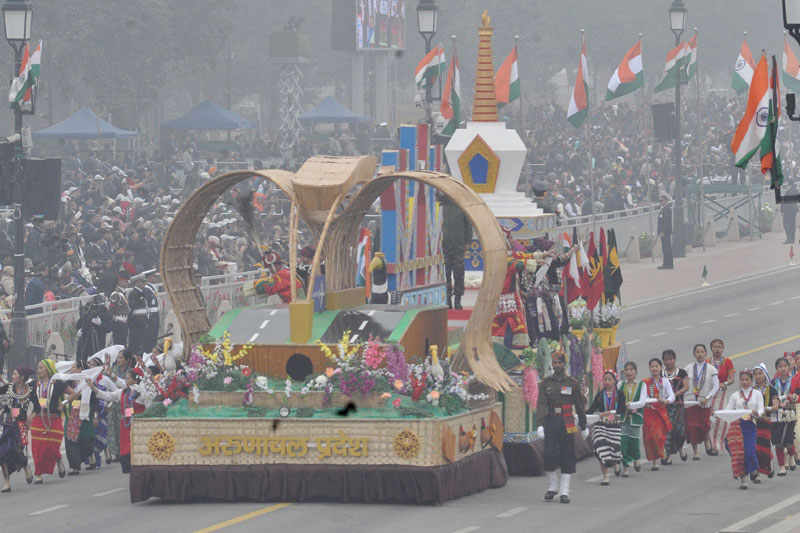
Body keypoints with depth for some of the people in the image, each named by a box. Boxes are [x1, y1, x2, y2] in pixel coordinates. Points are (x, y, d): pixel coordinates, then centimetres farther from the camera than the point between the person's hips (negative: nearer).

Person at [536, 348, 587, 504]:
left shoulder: (572, 383, 5)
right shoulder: (546, 383, 6)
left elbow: (579, 406, 11)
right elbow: (541, 403, -4)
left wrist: (583, 426, 13)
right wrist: (541, 424, -16)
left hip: (567, 424, 0)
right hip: (551, 422, 0)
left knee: (567, 456, -1)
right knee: (549, 454, -6)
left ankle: (564, 492, 3)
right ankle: (552, 487, 12)